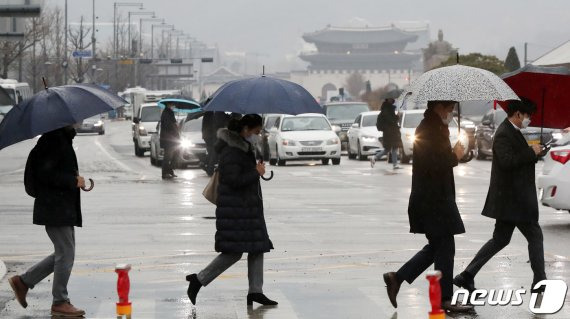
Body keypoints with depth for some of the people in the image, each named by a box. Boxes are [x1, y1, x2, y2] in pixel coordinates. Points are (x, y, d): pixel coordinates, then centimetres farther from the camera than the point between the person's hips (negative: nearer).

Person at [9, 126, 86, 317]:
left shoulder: (62, 139, 16)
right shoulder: (54, 140, -15)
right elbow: (44, 174, -21)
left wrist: (75, 180, 7)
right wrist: (73, 181, -17)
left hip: (64, 209, 10)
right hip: (55, 209, -10)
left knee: (64, 254, 14)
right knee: (66, 254, -4)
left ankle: (23, 281, 20)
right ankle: (60, 303, 5)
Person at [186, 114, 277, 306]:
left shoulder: (245, 148, 15)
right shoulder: (232, 151, -17)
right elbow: (233, 180, -25)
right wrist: (256, 173, -17)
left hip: (249, 207, 10)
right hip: (235, 208, -10)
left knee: (258, 248, 6)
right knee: (233, 252, -9)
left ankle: (256, 291, 9)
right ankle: (198, 280, 1)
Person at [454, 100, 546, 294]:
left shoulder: (510, 132, 15)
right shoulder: (504, 134, -17)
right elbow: (507, 161, -29)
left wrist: (533, 153, 9)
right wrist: (531, 153, -21)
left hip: (508, 198, 11)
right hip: (512, 199, -11)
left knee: (500, 240, 13)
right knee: (535, 236, -1)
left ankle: (467, 277, 12)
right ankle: (539, 283, 6)